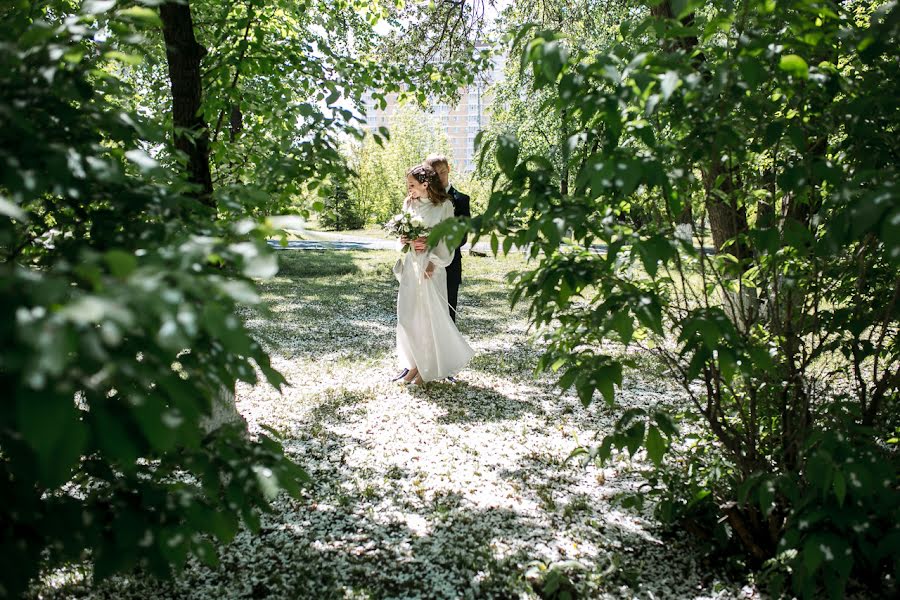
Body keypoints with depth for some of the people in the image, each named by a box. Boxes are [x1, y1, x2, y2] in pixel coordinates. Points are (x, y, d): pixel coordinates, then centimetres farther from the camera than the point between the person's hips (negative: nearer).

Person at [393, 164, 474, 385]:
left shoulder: (444, 205, -5)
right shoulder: (408, 204, 10)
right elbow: (402, 235, 15)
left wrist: (432, 262, -13)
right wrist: (408, 241, -7)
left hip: (431, 267, -5)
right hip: (410, 267, 5)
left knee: (430, 316, -2)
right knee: (407, 315, 5)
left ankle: (429, 369, 11)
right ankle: (415, 363, 19)